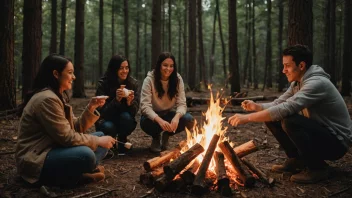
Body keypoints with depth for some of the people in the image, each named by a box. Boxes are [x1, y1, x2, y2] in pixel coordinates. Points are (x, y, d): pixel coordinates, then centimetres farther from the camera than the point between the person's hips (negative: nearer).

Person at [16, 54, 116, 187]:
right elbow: (66, 137, -22)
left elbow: (76, 128, 9)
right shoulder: (47, 99, -20)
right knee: (85, 155, -36)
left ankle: (78, 172, -11)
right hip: (37, 160, -11)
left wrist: (91, 107, -3)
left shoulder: (59, 96, 13)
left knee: (101, 136, 5)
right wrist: (97, 141, -13)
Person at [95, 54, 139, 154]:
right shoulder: (103, 83, -17)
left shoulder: (133, 83, -11)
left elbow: (134, 111, -13)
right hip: (106, 120, -1)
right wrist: (117, 99, -37)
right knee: (108, 127, -34)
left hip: (124, 122, 2)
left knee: (125, 116, -32)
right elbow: (102, 112, -21)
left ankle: (122, 142, -4)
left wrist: (129, 102, -36)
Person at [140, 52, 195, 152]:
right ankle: (156, 137, 0)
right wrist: (159, 120, -45)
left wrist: (177, 117, -39)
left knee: (189, 120, -26)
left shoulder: (177, 79, -11)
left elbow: (181, 104, -15)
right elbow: (145, 106, -27)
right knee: (146, 122, -37)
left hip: (168, 115, 3)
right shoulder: (149, 80, -20)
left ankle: (167, 134, 5)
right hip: (152, 116, -2)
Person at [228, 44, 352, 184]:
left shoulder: (317, 83, -26)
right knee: (272, 119, -3)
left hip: (336, 142, -8)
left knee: (289, 121, -32)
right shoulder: (297, 83, 4)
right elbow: (277, 104, 4)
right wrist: (256, 107, -16)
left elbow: (286, 109, -36)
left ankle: (317, 167, -12)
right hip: (315, 134, 8)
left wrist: (248, 117, -34)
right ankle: (297, 160, 9)